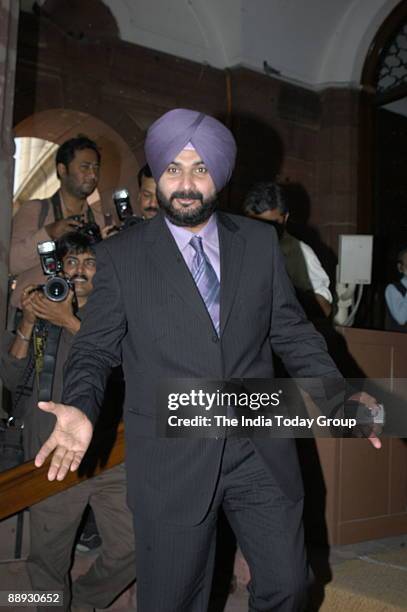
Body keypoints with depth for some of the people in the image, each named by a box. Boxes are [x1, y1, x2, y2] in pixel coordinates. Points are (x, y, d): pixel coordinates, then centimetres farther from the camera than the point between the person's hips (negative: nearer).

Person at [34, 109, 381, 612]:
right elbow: (96, 347, 1)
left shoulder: (260, 241, 5)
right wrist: (80, 408, -18)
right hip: (171, 462, -2)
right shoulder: (120, 256, -1)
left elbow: (291, 331, 8)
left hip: (261, 453, 3)